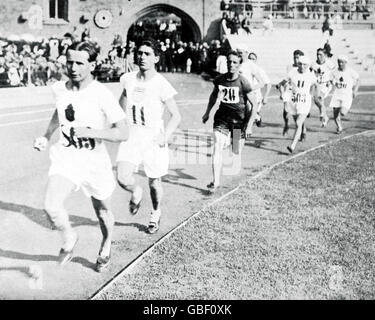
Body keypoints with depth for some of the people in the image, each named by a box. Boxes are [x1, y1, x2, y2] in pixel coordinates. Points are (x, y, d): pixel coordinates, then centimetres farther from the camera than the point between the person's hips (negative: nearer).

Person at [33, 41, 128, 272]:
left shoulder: (102, 95, -19)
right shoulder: (60, 89, -3)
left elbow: (123, 133, -20)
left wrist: (89, 132, -30)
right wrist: (46, 137, 10)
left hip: (95, 161, -2)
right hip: (65, 157, 3)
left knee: (103, 211, 17)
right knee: (52, 206, -20)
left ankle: (106, 246, 49)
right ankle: (69, 237, 12)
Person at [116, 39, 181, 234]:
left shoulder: (161, 85, -11)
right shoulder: (128, 79, 2)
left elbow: (176, 116, -7)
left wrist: (166, 136, -21)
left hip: (153, 139, -2)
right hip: (131, 137, 3)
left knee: (154, 182, 11)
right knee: (123, 178, -17)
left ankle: (156, 214, 41)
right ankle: (136, 192, 21)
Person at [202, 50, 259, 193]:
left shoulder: (242, 82, -12)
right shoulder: (220, 79, 0)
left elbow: (249, 101, -5)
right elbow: (214, 95, 18)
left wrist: (248, 121, -10)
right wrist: (207, 112, 21)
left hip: (239, 119, -2)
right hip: (222, 117, 2)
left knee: (236, 152, 3)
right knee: (218, 146, -14)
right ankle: (216, 182, -13)